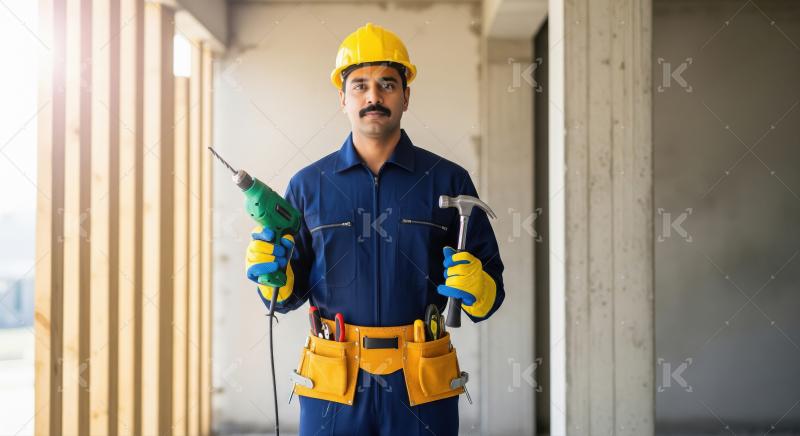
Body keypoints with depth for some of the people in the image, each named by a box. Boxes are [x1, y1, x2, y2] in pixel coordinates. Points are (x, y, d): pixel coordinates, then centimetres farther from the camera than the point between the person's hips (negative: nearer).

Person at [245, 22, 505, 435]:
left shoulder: (448, 181, 3)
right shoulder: (308, 185, 6)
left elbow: (492, 289, 4)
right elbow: (290, 296, 10)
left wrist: (475, 291, -17)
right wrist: (274, 276, -10)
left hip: (421, 386, 0)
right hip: (332, 385, 1)